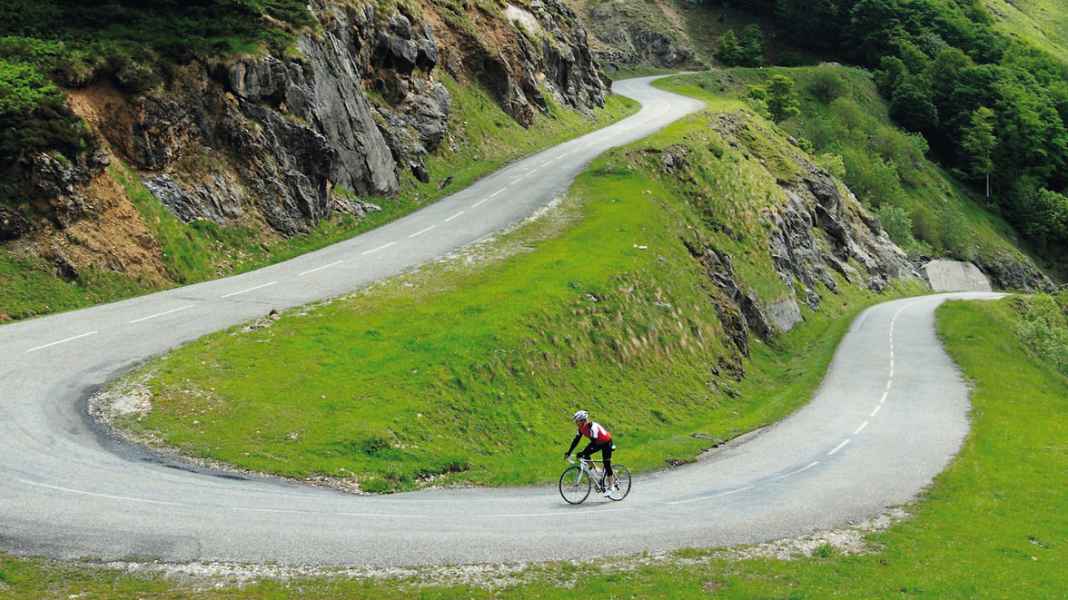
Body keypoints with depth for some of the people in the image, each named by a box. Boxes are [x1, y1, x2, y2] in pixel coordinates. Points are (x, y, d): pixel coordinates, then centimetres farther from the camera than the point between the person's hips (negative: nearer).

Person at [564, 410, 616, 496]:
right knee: (585, 455, -10)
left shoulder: (592, 427, -34)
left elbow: (593, 442, -40)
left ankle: (611, 487, 4)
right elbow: (576, 440, -7)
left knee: (607, 464, -8)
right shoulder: (582, 428, -11)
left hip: (606, 442, -8)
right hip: (597, 442, 8)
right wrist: (569, 452, -14)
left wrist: (582, 453, -44)